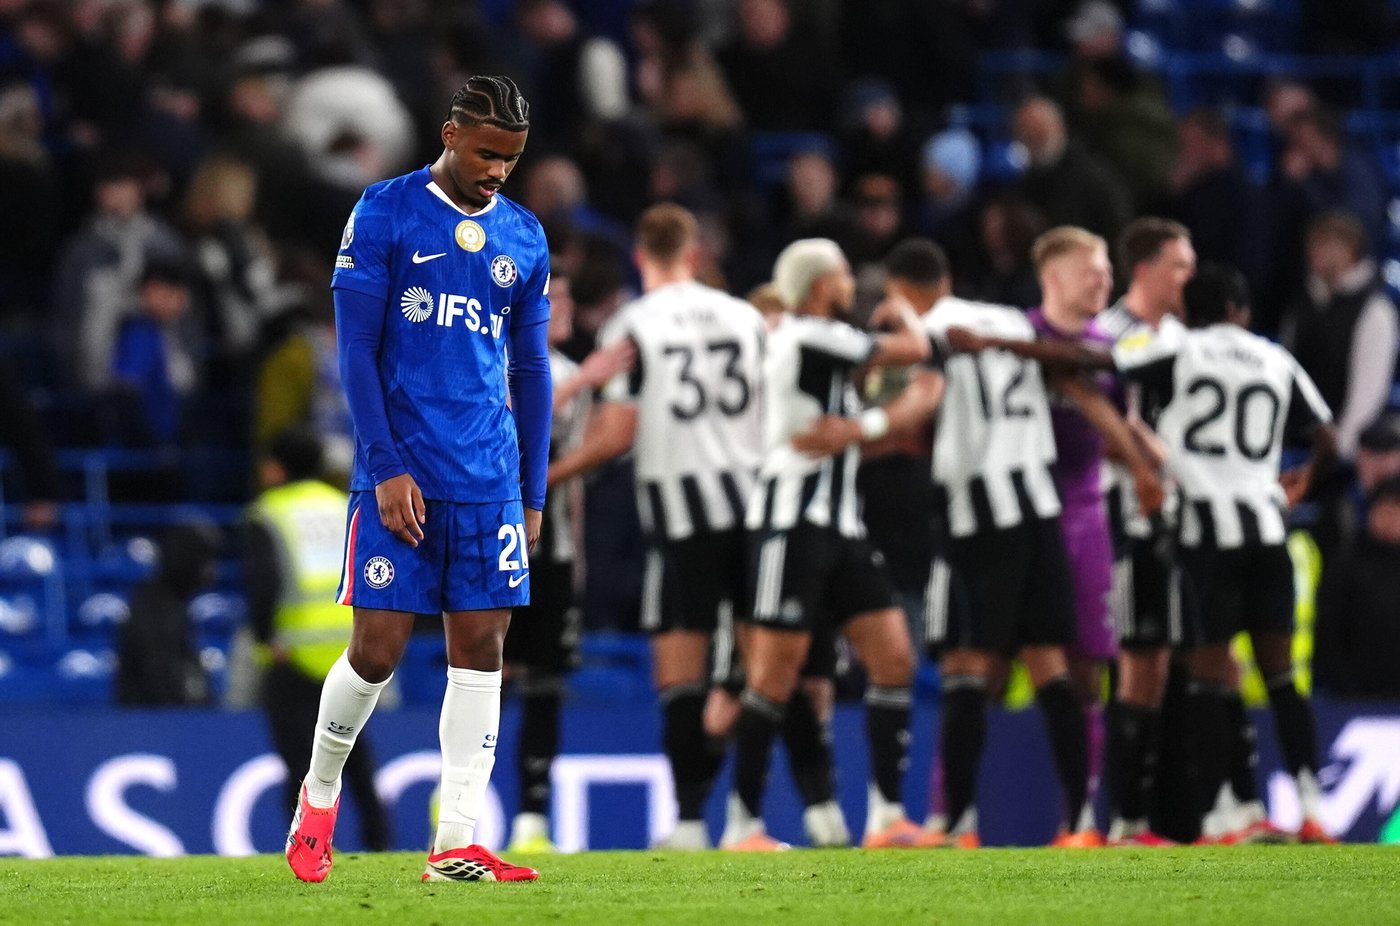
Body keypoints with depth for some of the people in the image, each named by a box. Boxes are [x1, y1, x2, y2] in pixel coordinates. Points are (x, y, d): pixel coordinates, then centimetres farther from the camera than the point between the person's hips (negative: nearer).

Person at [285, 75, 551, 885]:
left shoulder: (524, 238, 11)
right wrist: (387, 468, -12)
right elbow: (356, 352, -5)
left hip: (490, 482, 4)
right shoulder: (384, 214, -3)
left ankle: (456, 845, -2)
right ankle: (320, 796, 20)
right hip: (400, 476, -4)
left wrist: (535, 494, 12)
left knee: (481, 647, -2)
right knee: (378, 649, -5)